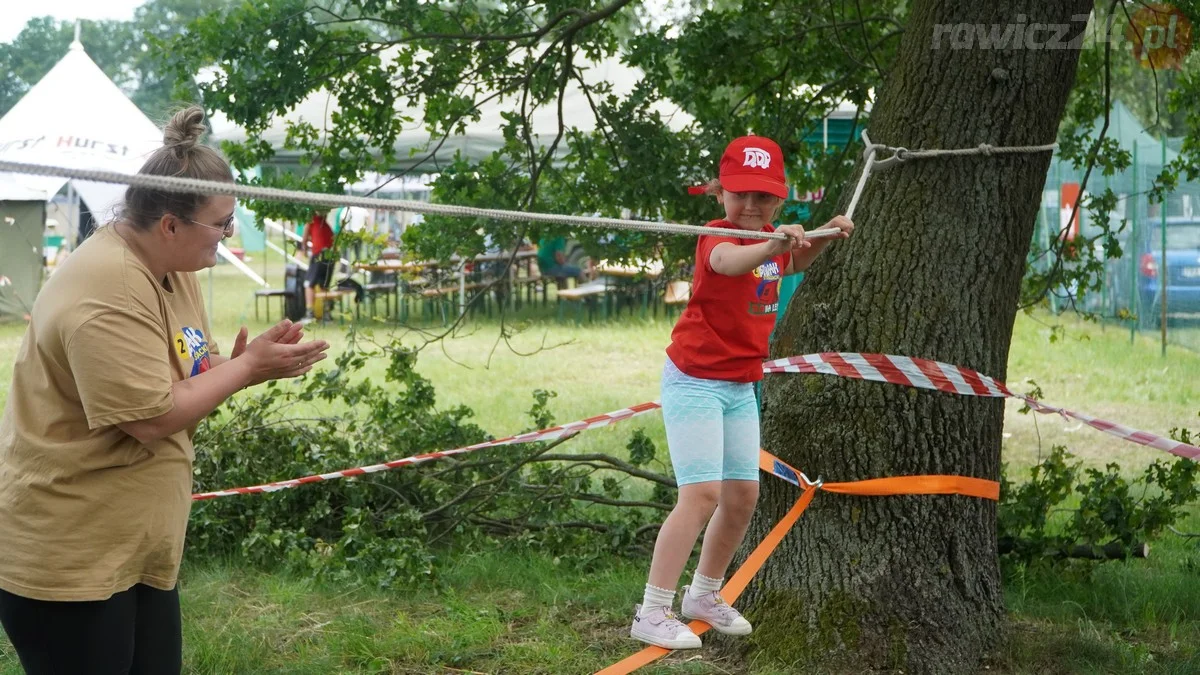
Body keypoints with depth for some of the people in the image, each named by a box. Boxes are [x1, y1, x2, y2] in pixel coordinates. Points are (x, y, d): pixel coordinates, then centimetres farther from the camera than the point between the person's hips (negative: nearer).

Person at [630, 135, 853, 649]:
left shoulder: (769, 239, 4)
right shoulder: (717, 237, -19)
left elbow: (790, 265, 29)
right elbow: (730, 262, -44)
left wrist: (824, 237, 10)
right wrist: (773, 244, -63)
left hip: (741, 385, 8)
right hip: (695, 380, -8)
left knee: (743, 496, 10)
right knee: (702, 494, -16)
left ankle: (704, 594, 28)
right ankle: (652, 614, -11)